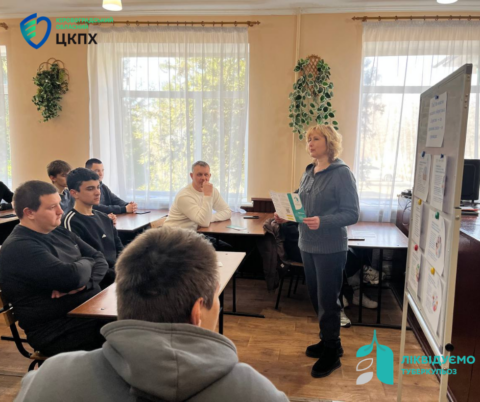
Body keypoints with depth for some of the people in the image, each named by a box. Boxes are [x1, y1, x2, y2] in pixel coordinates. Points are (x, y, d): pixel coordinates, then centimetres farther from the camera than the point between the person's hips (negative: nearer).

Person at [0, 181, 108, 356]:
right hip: (60, 333, -8)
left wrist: (84, 282, -13)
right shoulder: (19, 248, -16)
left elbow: (100, 260, 8)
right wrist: (85, 263, -5)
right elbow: (72, 276, -27)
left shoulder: (59, 232, 11)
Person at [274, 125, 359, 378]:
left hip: (330, 249, -7)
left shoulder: (342, 174, -13)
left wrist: (323, 222, -30)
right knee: (316, 298, 18)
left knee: (328, 301, 4)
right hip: (307, 245, 7)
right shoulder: (309, 173, 9)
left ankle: (332, 353, 22)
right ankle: (328, 341, 37)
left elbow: (351, 214, -17)